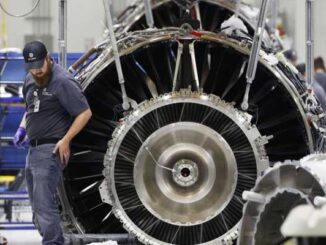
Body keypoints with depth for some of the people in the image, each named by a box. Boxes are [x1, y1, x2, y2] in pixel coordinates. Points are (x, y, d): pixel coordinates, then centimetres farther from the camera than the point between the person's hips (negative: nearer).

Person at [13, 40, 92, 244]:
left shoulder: (62, 82, -15)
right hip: (34, 149, 9)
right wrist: (23, 127, 9)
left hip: (51, 149, -9)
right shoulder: (30, 80, 12)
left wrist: (66, 140, -20)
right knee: (37, 204, 15)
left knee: (44, 203, -16)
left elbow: (85, 113, -16)